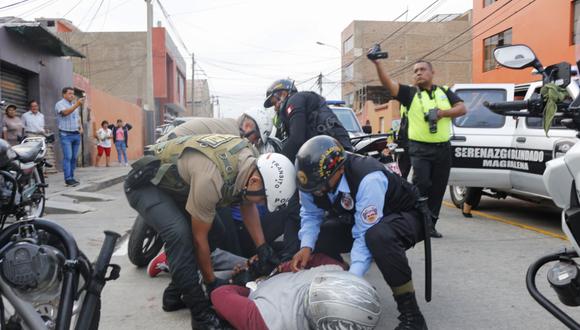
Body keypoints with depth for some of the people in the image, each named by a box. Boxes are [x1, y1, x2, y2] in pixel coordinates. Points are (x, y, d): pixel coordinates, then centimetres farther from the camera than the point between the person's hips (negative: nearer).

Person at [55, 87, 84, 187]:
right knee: (67, 157, -12)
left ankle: (72, 177, 12)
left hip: (76, 134, 7)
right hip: (65, 135, -7)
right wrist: (77, 104, -37)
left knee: (74, 157, 6)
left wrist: (81, 127, 10)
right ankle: (68, 179, -14)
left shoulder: (75, 105, 17)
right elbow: (66, 112, -26)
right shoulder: (60, 104, -5)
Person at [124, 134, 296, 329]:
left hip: (175, 181, 9)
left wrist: (262, 248, -4)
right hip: (146, 184, -8)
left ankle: (175, 292, 16)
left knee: (215, 230, 4)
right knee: (180, 234, -29)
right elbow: (199, 237, -24)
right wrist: (211, 282, -12)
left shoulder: (252, 160, -15)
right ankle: (200, 312, -15)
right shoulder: (211, 178, -38)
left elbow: (248, 206, 3)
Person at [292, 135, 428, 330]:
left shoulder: (368, 179, -38)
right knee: (317, 240, -11)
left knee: (379, 237, -41)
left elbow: (365, 236, -37)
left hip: (406, 215, -7)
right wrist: (306, 247, -23)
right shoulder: (315, 176, -18)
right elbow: (310, 215, -5)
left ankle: (411, 314, -24)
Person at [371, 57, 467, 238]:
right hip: (420, 148, -3)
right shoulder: (410, 93, 4)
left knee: (438, 189, 6)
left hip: (443, 148, 3)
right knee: (421, 185, -15)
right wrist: (377, 63, -24)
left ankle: (430, 225, 16)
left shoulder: (444, 92, 14)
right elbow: (388, 83, -10)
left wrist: (442, 113, -10)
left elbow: (462, 108, 7)